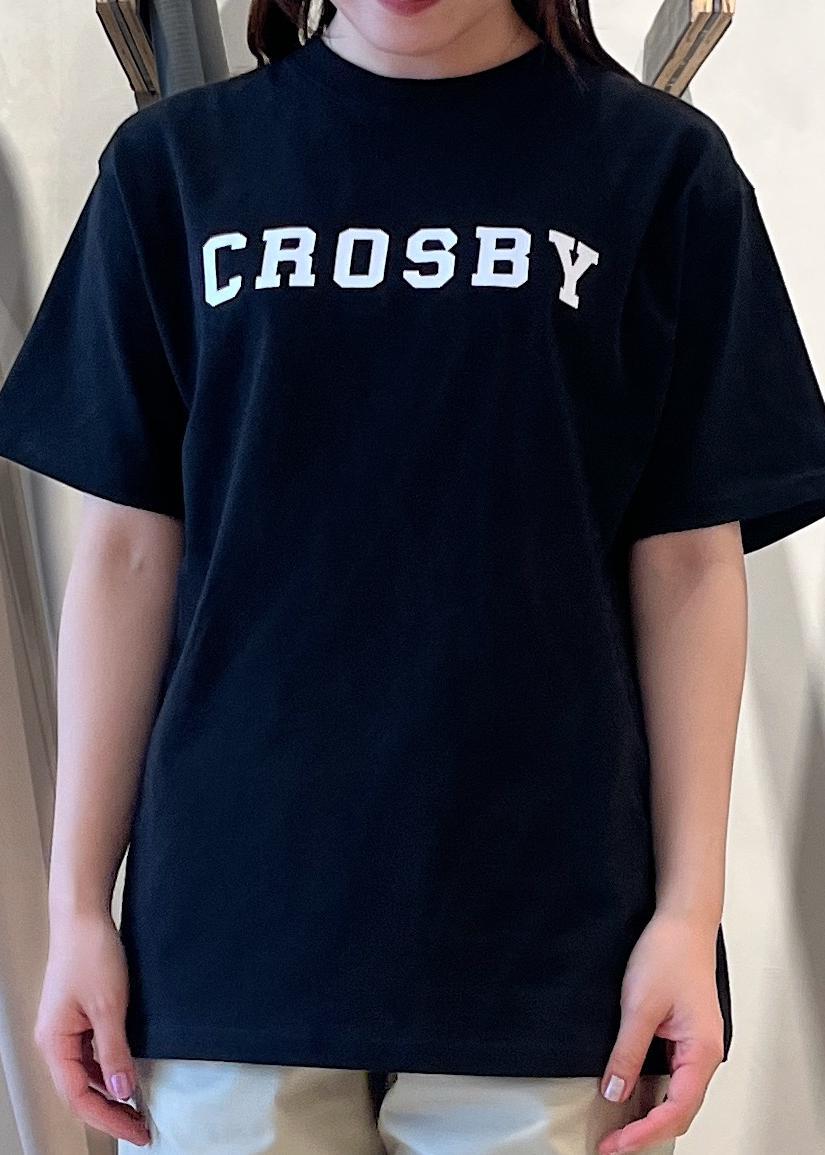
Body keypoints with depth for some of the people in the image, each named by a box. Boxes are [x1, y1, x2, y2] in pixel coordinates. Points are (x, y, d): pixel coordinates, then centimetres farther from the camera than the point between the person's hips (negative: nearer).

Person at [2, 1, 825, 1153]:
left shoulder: (659, 165, 1)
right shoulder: (178, 161, 6)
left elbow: (689, 561, 0)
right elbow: (129, 549, 5)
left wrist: (691, 912, -4)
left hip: (542, 950, -1)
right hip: (228, 932, 2)